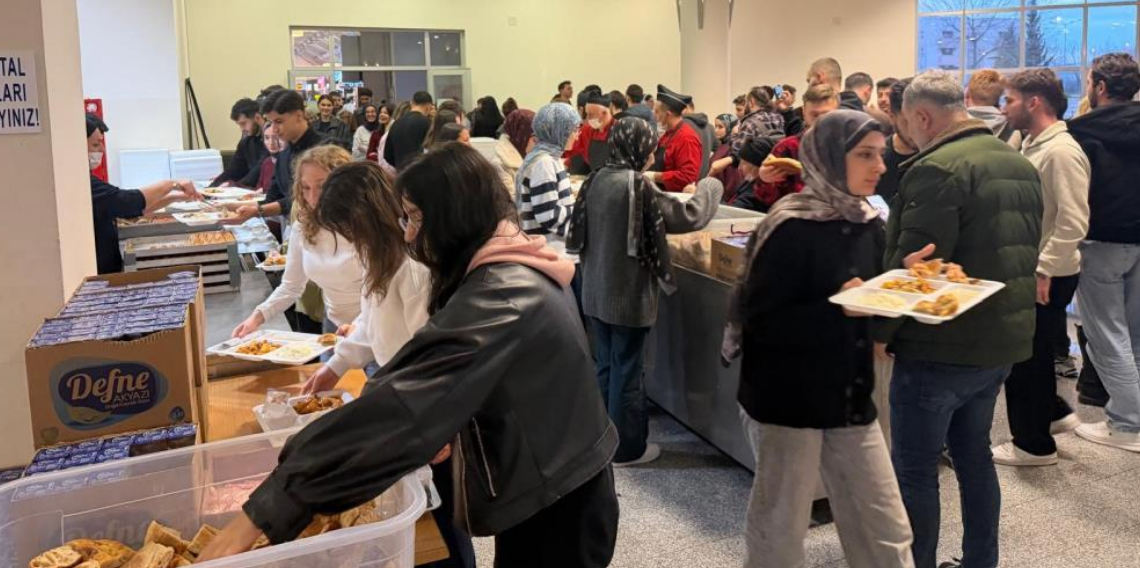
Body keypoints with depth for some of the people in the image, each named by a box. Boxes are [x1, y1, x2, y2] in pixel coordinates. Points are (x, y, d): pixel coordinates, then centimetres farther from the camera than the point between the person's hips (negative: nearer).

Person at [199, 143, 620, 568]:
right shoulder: (516, 269, 5)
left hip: (554, 508, -8)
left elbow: (400, 407, -33)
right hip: (561, 485, 9)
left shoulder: (498, 296, -27)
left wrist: (265, 509, -32)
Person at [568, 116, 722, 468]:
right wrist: (711, 187, 4)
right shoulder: (637, 186, -19)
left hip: (597, 291, 7)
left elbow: (581, 234, 11)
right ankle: (626, 448, 18)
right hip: (628, 295, -7)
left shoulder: (597, 180, 3)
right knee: (626, 372, 5)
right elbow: (689, 216, -14)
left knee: (606, 367, 19)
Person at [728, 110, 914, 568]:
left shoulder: (867, 223, 6)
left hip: (851, 399, 7)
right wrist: (837, 308, -28)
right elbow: (759, 322, -20)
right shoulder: (792, 228, -17)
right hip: (788, 399, -7)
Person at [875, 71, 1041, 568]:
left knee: (914, 470, 2)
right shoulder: (1020, 164, 12)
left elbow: (911, 265, -22)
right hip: (1003, 340, 9)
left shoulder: (938, 169, -18)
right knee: (973, 455, 21)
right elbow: (1023, 254, 19)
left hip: (942, 346, -9)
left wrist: (878, 332, -12)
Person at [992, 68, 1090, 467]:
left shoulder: (1061, 151, -20)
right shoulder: (1032, 144, 10)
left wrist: (1043, 270, -25)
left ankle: (1034, 444, 18)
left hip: (1048, 276, -9)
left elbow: (1073, 222, -26)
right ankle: (1054, 412, 38)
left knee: (1025, 357, 3)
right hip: (1030, 268, 9)